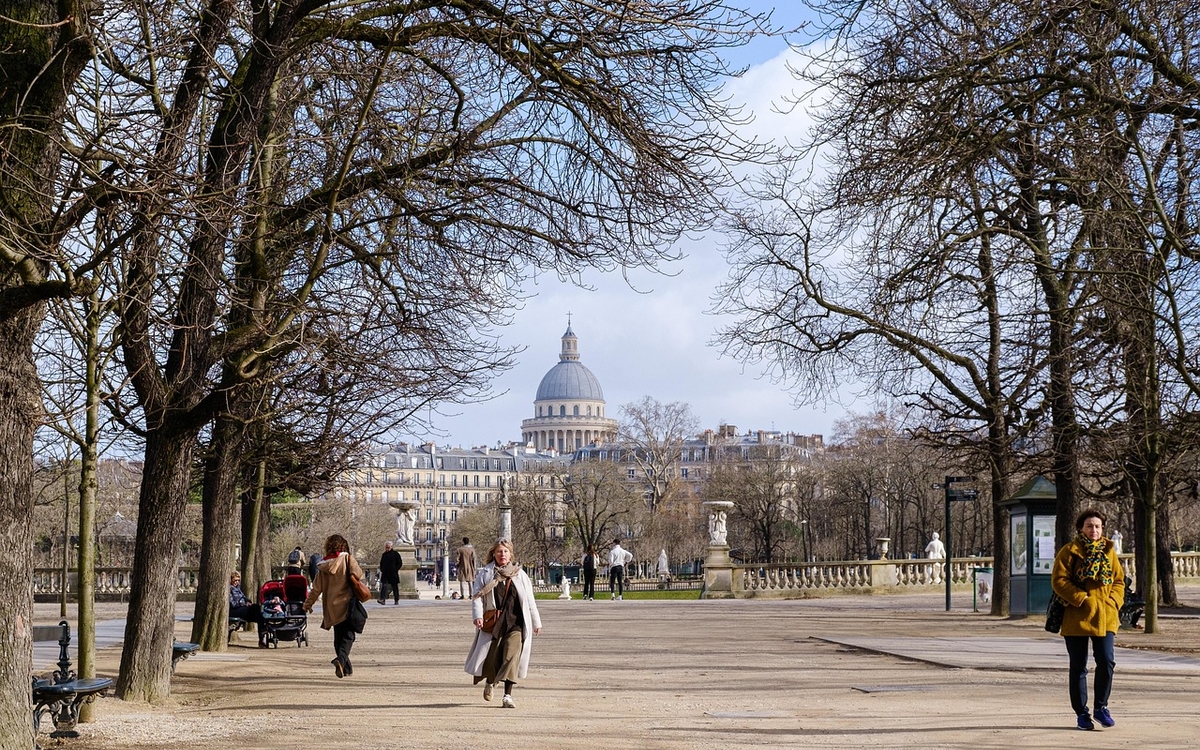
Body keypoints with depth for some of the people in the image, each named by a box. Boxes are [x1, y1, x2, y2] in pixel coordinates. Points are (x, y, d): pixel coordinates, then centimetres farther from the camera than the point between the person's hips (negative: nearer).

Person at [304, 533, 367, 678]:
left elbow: (317, 588, 8)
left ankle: (346, 667, 17)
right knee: (348, 635, -6)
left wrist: (308, 603, 19)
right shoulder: (347, 558, -5)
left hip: (330, 606, 4)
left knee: (338, 636, 15)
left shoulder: (323, 565, 6)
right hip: (346, 603, -4)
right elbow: (357, 574, -20)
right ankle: (341, 659, -30)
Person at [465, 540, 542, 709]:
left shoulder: (519, 574, 9)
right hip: (492, 624, 0)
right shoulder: (485, 574, 5)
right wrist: (477, 615, -17)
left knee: (511, 657, -13)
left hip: (515, 623, 0)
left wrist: (536, 622, 15)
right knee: (491, 657, 7)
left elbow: (529, 600, 14)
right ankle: (489, 683, 40)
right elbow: (477, 596, -1)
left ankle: (508, 696, -12)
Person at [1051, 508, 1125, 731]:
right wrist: (1081, 599, -15)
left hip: (1105, 616, 3)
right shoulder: (1070, 551, -2)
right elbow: (1059, 580, -8)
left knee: (1106, 662, -6)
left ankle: (1101, 707, 12)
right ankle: (1081, 713, 14)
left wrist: (1114, 601, -1)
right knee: (1078, 667, 4)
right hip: (1076, 618, -3)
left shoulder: (1108, 551, 11)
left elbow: (1119, 580, 15)